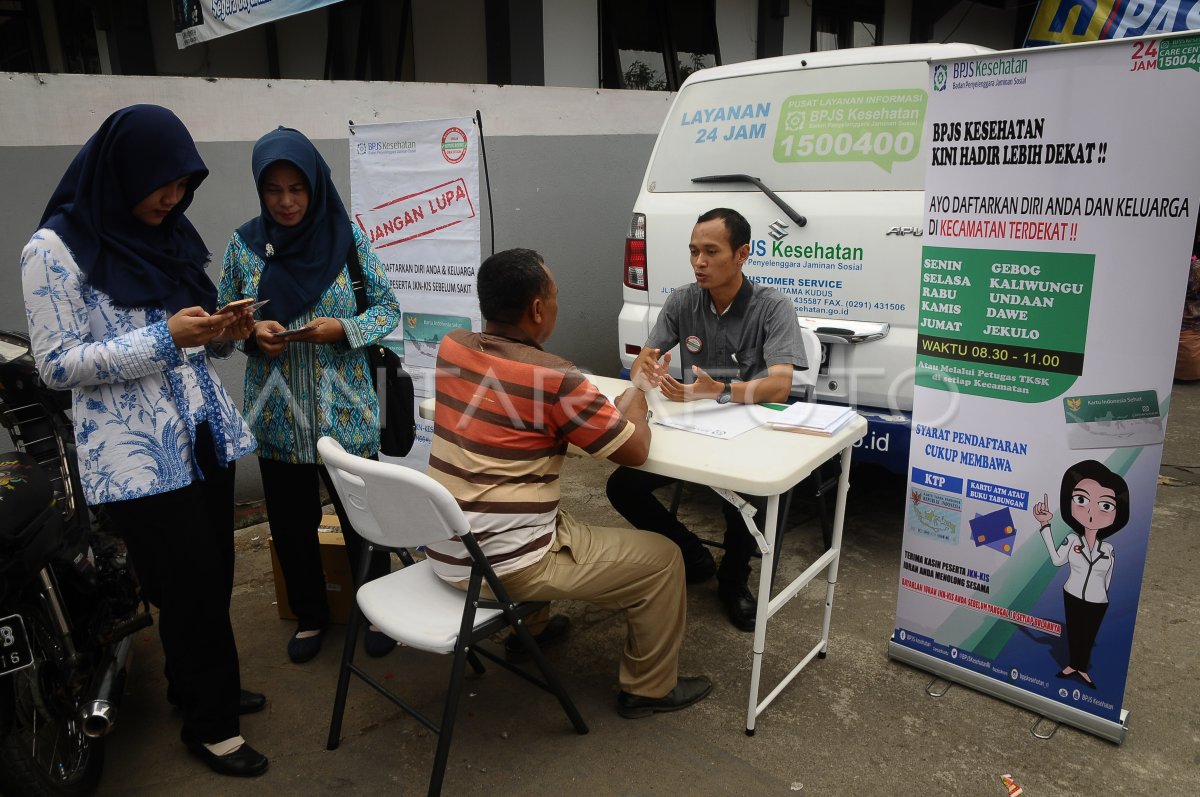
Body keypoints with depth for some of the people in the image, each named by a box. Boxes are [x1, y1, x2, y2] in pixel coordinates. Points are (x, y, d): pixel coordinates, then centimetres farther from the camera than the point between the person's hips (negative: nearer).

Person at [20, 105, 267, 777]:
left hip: (207, 437, 6)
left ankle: (197, 685, 38)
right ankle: (210, 722, 23)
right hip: (139, 456, -6)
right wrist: (165, 337, -21)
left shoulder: (171, 236, 10)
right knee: (191, 587, 3)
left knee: (212, 576, 16)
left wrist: (222, 333, -5)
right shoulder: (56, 250, -10)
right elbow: (57, 365, -12)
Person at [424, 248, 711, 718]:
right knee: (662, 559, 6)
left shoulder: (451, 348, 0)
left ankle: (528, 628, 50)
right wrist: (635, 401, 9)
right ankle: (649, 689, 23)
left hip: (444, 549, 8)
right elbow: (635, 450, -10)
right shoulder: (553, 379, -21)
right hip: (503, 565, -8)